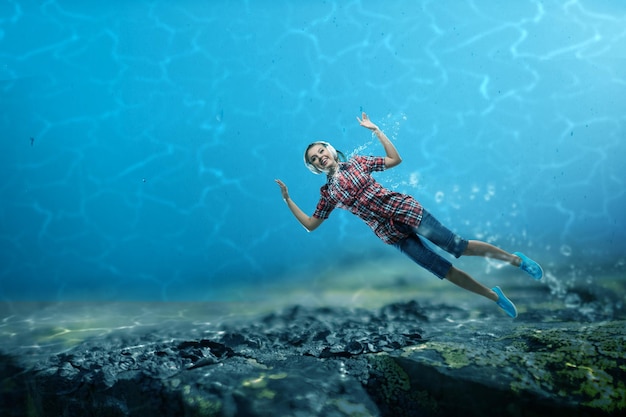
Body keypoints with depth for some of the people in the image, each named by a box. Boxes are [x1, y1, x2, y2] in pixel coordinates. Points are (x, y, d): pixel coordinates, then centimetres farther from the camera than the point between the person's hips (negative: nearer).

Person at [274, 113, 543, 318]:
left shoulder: (356, 161, 8)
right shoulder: (328, 193, 9)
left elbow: (395, 159, 8)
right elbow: (310, 224, 9)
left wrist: (375, 130, 4)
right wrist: (287, 199, 4)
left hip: (404, 209, -1)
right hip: (391, 235, 1)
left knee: (457, 246, -8)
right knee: (445, 270, 0)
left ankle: (515, 259, 10)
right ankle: (495, 297, 13)